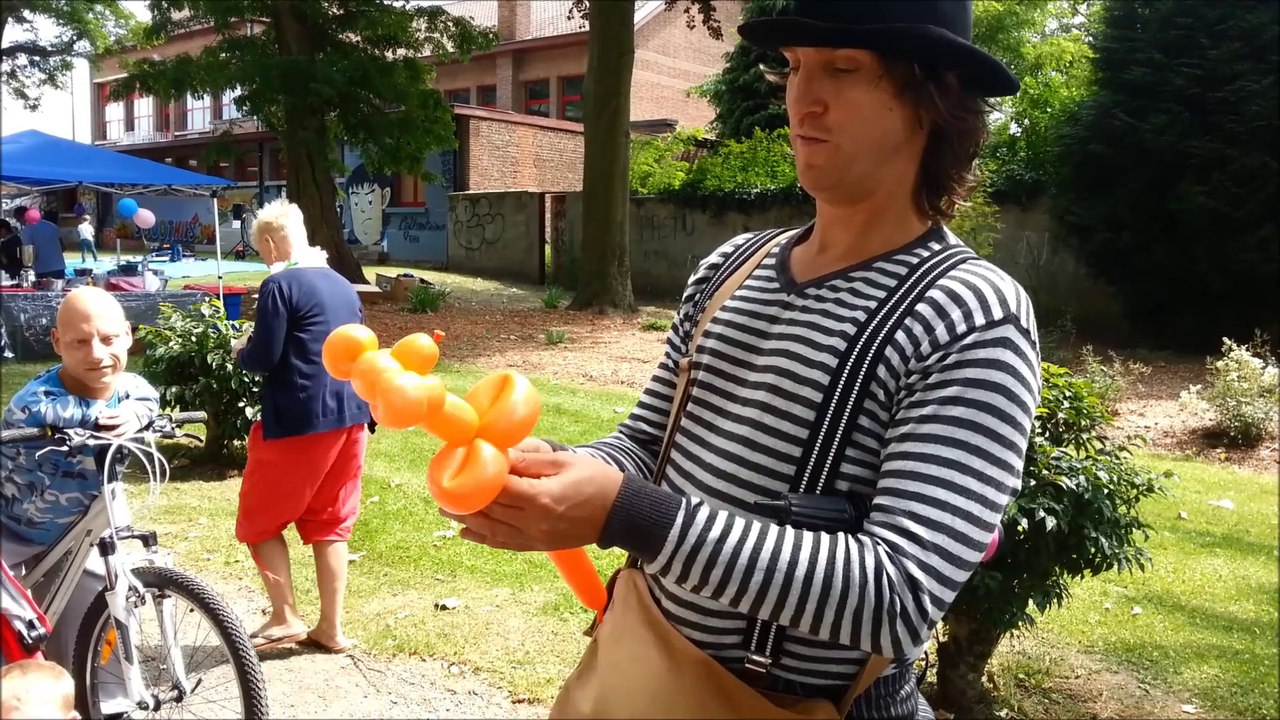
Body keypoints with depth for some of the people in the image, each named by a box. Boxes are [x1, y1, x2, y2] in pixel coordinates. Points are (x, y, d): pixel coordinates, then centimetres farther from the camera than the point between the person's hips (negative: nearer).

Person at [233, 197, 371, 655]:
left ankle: (286, 618, 9)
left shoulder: (279, 284, -10)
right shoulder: (342, 285, 13)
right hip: (350, 415, 7)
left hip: (300, 420, -7)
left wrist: (241, 351, 8)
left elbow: (263, 359, -14)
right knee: (330, 524, 14)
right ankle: (331, 629, 17)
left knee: (259, 521, 11)